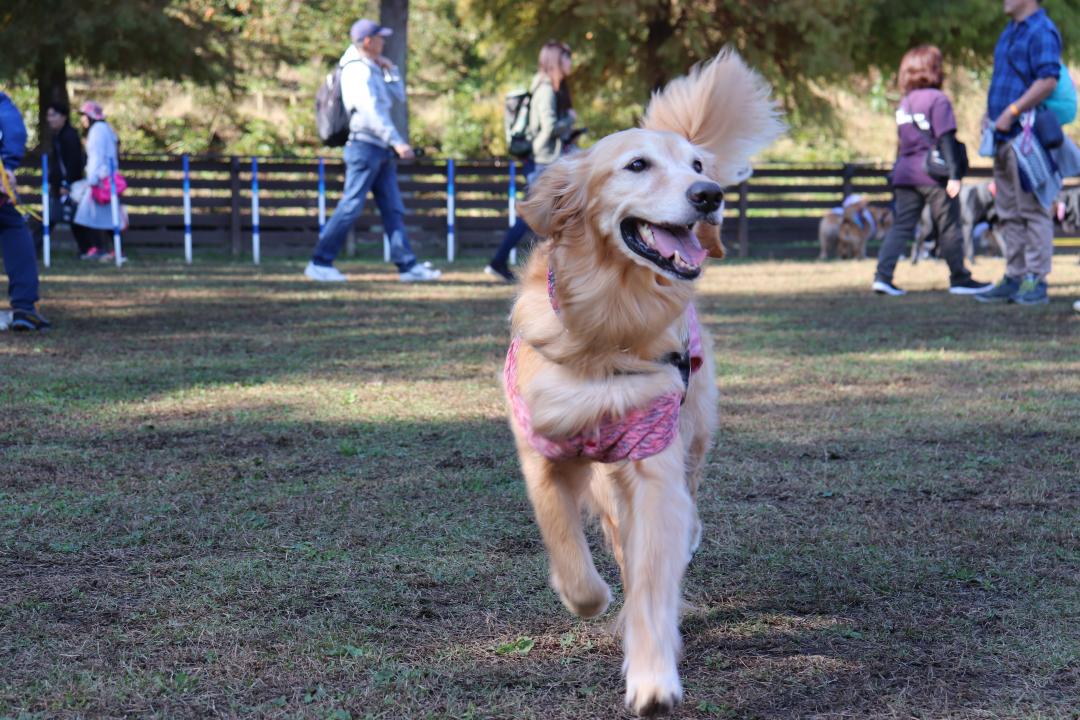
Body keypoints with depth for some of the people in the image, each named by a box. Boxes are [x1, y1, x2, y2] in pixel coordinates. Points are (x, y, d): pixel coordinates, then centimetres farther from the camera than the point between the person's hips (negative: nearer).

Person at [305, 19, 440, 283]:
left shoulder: (372, 70, 19)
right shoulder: (356, 70, -11)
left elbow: (398, 97, 24)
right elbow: (370, 112, -22)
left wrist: (390, 69, 12)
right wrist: (397, 141, -29)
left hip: (381, 151, 10)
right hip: (364, 145, -10)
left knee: (393, 210, 5)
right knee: (351, 207, -9)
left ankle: (408, 266, 3)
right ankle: (319, 263, -5)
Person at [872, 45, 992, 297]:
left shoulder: (905, 103, 14)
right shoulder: (937, 99, -8)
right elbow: (946, 139, -14)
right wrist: (954, 174, -17)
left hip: (905, 173, 6)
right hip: (934, 175, -6)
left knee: (901, 226, 5)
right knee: (949, 228, 4)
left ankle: (882, 276, -8)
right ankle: (959, 279, 12)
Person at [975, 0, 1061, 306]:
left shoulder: (1042, 31, -11)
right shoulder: (1010, 31, 19)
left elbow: (1048, 80, -22)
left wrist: (1012, 112, -23)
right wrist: (990, 109, 16)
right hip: (1005, 136, 10)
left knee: (1032, 209, -7)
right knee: (1009, 213, 11)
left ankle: (1036, 281, -5)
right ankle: (1014, 278, 15)